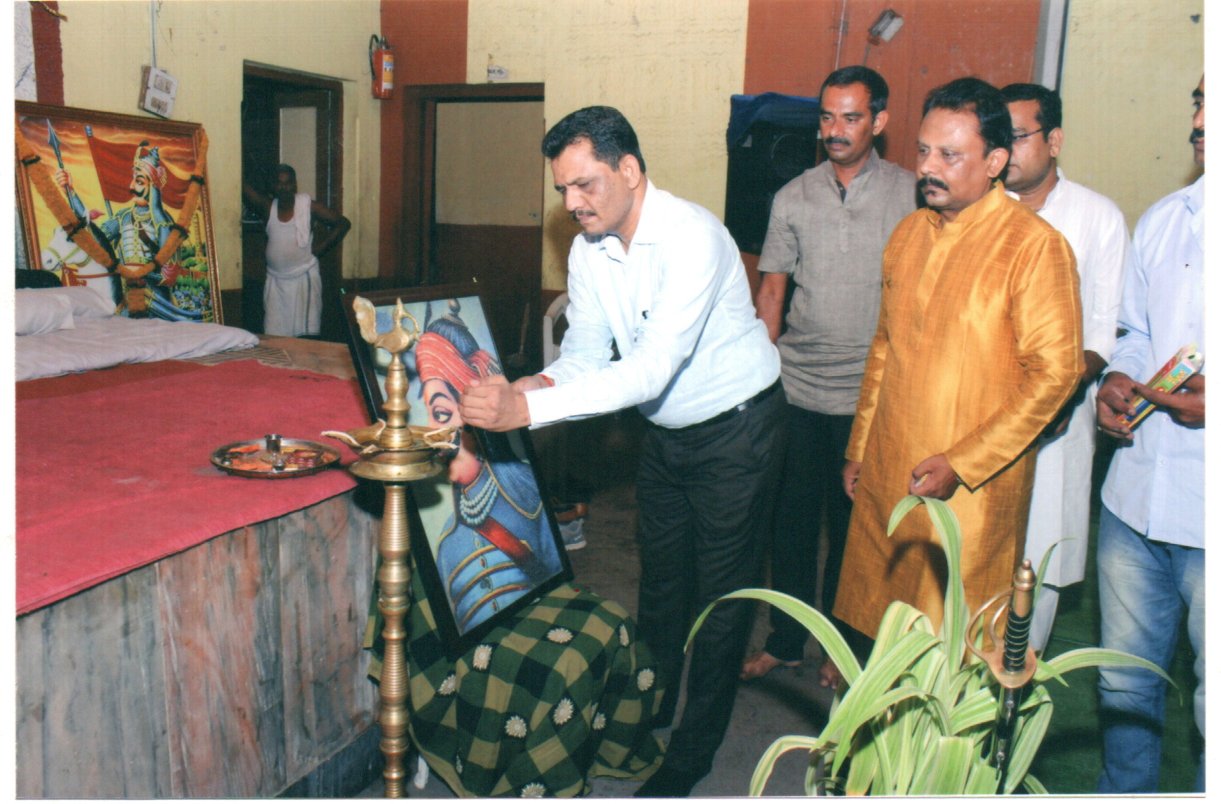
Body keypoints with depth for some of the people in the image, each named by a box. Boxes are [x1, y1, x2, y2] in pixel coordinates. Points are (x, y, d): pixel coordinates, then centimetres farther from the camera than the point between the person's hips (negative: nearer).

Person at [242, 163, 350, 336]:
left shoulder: (308, 206, -4)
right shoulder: (268, 207, 2)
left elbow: (343, 223, -1)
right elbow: (243, 188, -7)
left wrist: (322, 247, -5)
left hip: (304, 278, -3)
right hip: (275, 280, 3)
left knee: (306, 333, -2)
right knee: (274, 335, 1)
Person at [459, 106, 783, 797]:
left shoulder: (692, 236, -30)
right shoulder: (589, 251, -6)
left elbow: (652, 369, -39)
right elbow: (587, 352, -5)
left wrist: (529, 409, -46)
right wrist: (536, 386, -28)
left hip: (736, 427, -7)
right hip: (665, 431, 7)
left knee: (721, 591, 5)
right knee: (660, 579, 19)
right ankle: (647, 713, 39)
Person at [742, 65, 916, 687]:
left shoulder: (910, 194, -2)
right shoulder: (793, 197, 5)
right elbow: (771, 291, 9)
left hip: (870, 391, -2)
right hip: (796, 386, 2)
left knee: (852, 521, 11)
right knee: (792, 515, 10)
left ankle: (844, 643, 30)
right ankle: (785, 639, 27)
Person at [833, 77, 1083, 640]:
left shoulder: (1035, 245, -12)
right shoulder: (908, 234, 8)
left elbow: (1054, 373, -14)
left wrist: (960, 463, -17)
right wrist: (858, 449, 15)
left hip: (972, 486, -5)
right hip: (886, 477, 6)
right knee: (879, 620, 15)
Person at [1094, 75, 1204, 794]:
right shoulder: (1163, 221, 10)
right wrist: (1117, 380, -1)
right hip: (1135, 497, 5)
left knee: (1213, 697, 11)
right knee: (1125, 683, 19)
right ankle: (1123, 792, 39)